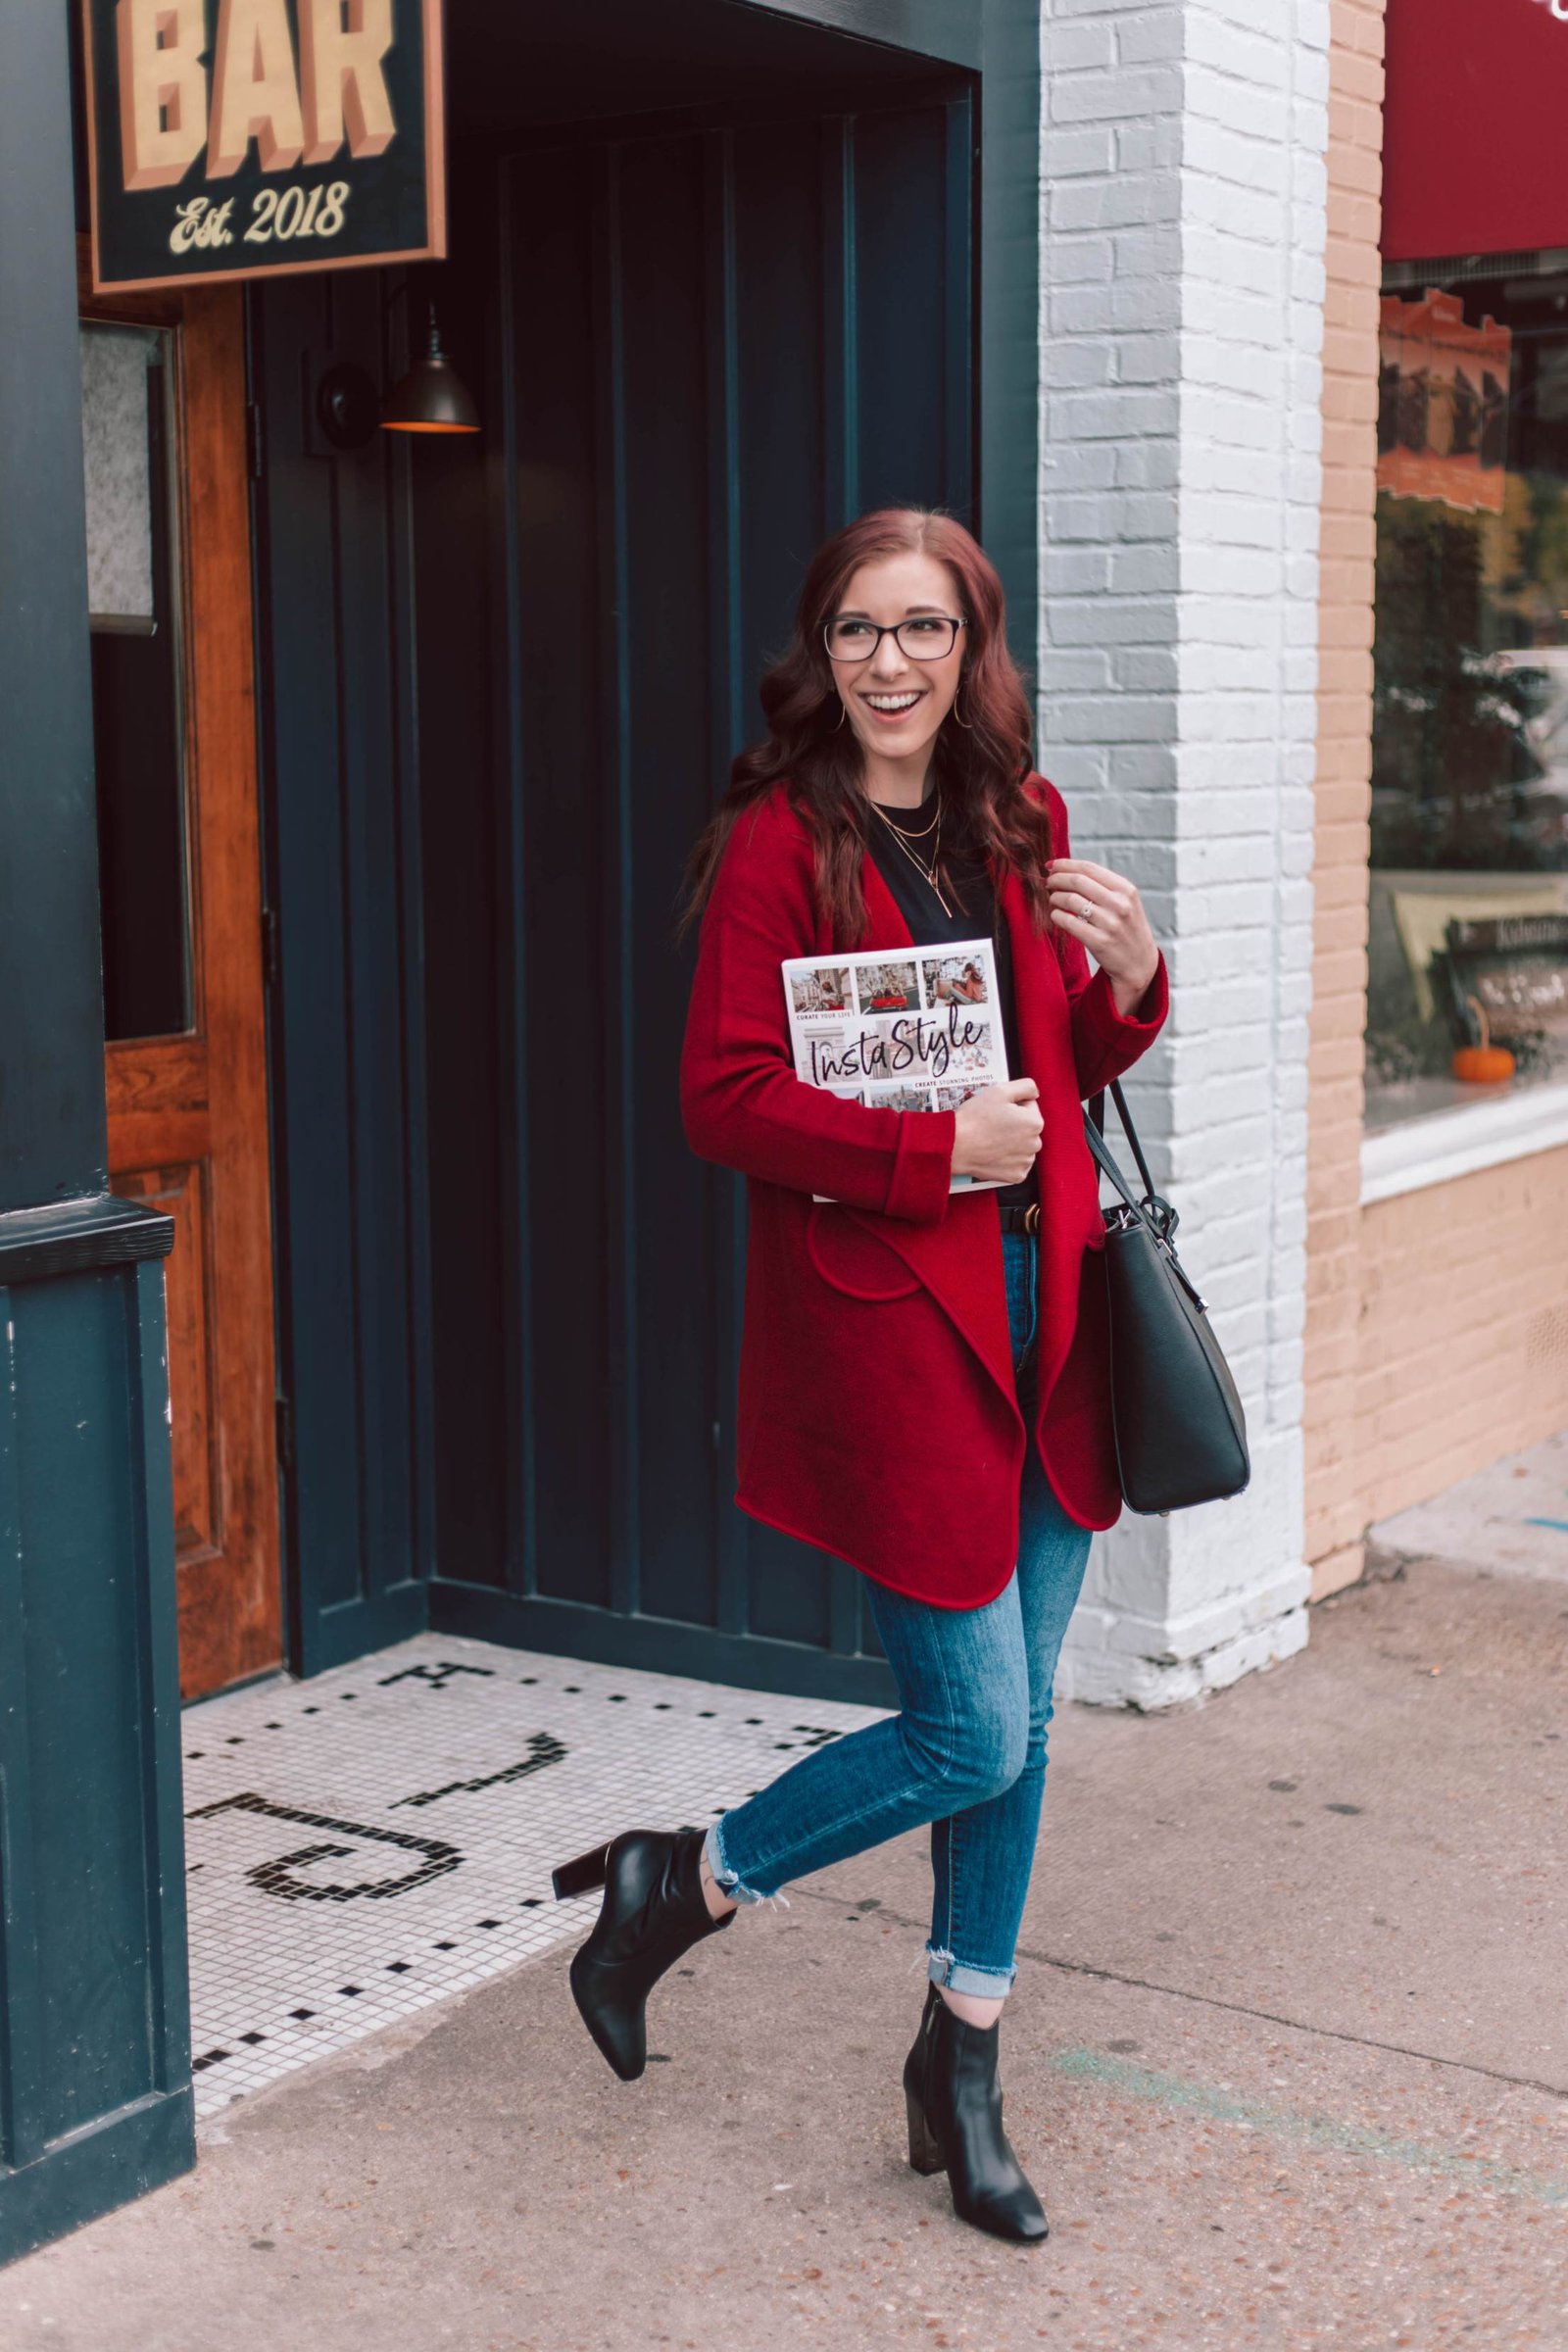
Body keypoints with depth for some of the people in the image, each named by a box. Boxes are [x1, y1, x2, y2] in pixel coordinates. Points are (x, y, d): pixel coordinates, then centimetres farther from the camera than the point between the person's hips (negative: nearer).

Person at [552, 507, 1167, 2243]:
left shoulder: (1020, 826, 11)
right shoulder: (779, 844, -9)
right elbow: (724, 1100, -12)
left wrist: (1131, 979, -2)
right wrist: (930, 1145, -20)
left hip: (1038, 1311, 7)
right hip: (881, 1317, -6)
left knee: (1016, 1727, 13)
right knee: (971, 1737, -4)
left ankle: (961, 2067, 30)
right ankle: (676, 1887, 20)